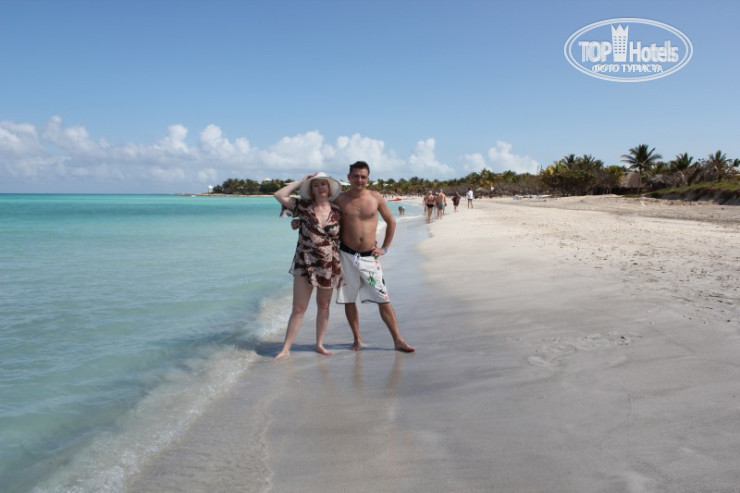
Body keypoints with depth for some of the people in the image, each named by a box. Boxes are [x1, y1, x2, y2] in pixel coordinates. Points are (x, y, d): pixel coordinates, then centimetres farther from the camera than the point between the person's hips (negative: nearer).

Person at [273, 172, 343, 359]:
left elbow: (342, 238, 8)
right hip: (305, 265, -2)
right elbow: (279, 195, -12)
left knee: (324, 306, 13)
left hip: (330, 266, 2)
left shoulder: (337, 211, 1)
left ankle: (319, 344, 26)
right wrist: (301, 181, -4)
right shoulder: (303, 207, -2)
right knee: (298, 308, -1)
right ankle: (286, 348, 6)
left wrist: (342, 267, 7)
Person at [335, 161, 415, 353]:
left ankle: (398, 340, 5)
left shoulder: (376, 198, 0)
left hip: (369, 256, 0)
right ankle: (357, 339, 23)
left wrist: (385, 248, 6)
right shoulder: (341, 199, 0)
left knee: (383, 299, -2)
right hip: (347, 255, 1)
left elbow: (391, 222, 10)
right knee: (349, 300, 7)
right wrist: (335, 246, 3)